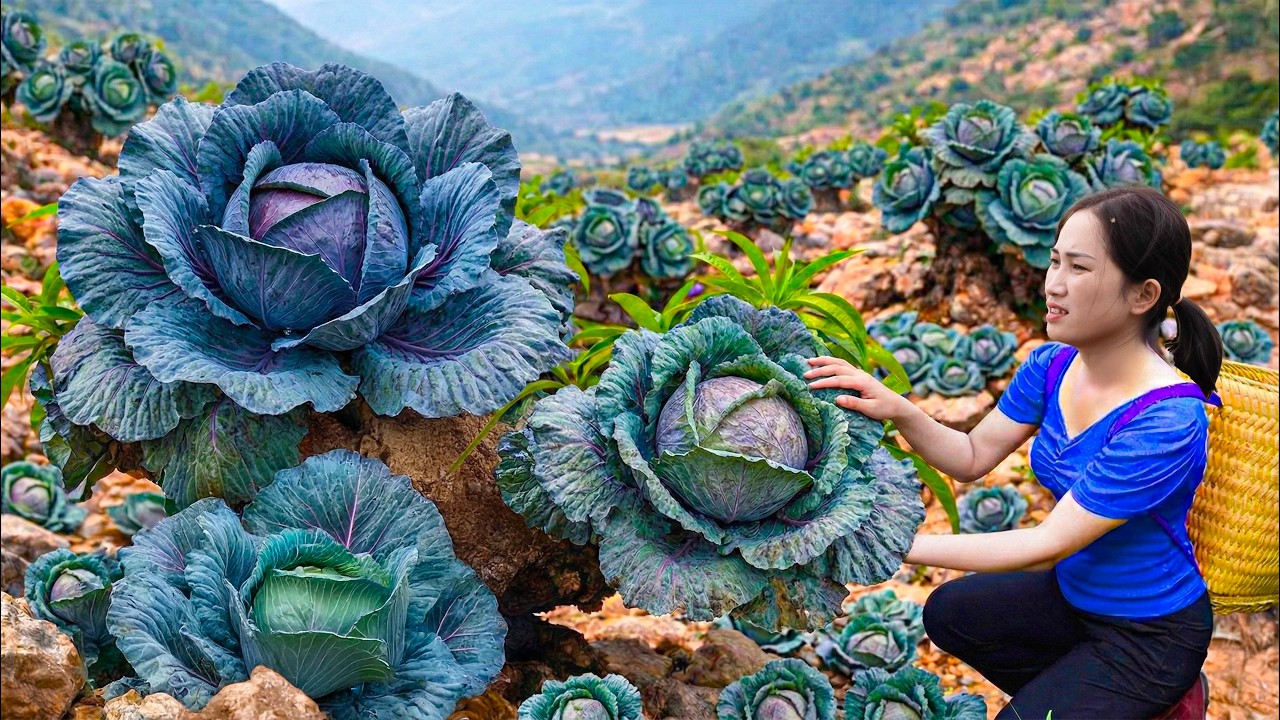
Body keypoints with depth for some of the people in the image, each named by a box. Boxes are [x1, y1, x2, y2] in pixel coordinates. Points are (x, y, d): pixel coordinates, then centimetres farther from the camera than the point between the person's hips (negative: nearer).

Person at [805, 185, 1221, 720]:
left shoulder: (1167, 419, -33)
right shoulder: (1051, 366, -11)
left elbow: (1048, 545, -32)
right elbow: (973, 456, -3)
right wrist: (899, 411, -23)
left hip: (1152, 630, -7)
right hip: (1074, 591, 7)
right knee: (949, 612, 9)